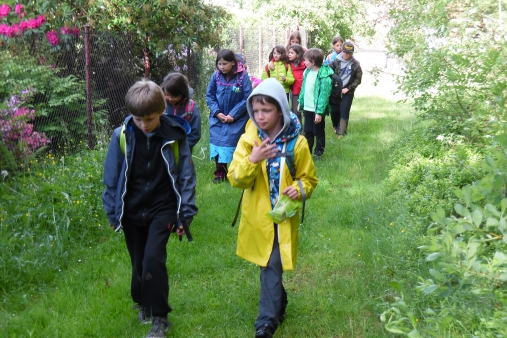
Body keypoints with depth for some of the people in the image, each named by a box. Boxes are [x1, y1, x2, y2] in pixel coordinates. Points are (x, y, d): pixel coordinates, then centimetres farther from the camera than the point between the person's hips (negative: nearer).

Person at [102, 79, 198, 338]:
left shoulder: (174, 136, -11)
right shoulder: (122, 136, -9)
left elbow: (185, 176, -3)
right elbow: (112, 178, 1)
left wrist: (186, 214, -3)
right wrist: (113, 214, 3)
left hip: (162, 209, -2)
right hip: (132, 211, 2)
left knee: (153, 258, -15)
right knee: (139, 262, 12)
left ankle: (159, 317, 2)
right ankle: (143, 303, 39)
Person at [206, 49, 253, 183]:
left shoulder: (242, 76, -16)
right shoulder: (216, 76, -7)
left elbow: (247, 98, -13)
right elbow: (209, 96, 2)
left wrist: (233, 115, -15)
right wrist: (217, 112, -10)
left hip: (236, 119, -3)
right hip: (218, 118, 3)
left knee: (234, 145, -1)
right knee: (217, 143, 6)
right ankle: (219, 173, 20)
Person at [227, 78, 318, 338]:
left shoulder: (297, 142, -8)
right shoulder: (248, 140, -5)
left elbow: (309, 178, 3)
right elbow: (236, 179, -10)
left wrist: (299, 189, -19)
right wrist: (252, 160, -28)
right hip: (257, 217, 2)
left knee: (271, 267, -5)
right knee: (270, 265, 17)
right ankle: (279, 303, 41)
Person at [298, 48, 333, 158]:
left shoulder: (324, 76, -21)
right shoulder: (307, 72, 3)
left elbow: (324, 95, -22)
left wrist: (320, 112, -23)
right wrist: (301, 102, 15)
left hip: (317, 110, -7)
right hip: (307, 108, 7)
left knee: (318, 133, 8)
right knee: (308, 131, 17)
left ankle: (318, 153, 23)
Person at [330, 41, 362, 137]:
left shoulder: (355, 64, -4)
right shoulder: (336, 61, -4)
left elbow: (358, 79, -1)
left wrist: (348, 88, -10)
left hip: (348, 92, -1)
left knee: (344, 112, -4)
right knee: (334, 111, 5)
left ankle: (341, 132, 2)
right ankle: (336, 127, 31)